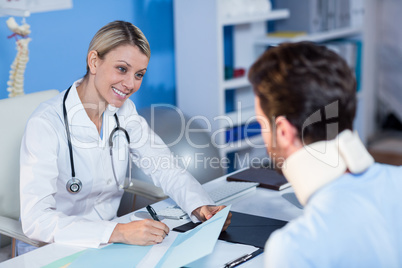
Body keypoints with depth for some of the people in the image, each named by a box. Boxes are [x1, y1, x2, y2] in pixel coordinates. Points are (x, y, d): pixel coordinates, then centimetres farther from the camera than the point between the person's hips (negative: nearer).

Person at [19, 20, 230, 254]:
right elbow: (36, 219, -27)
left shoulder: (124, 112, 1)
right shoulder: (47, 123, -19)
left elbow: (168, 170, 3)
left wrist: (201, 207, -17)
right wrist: (117, 232, -37)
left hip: (108, 242, 6)